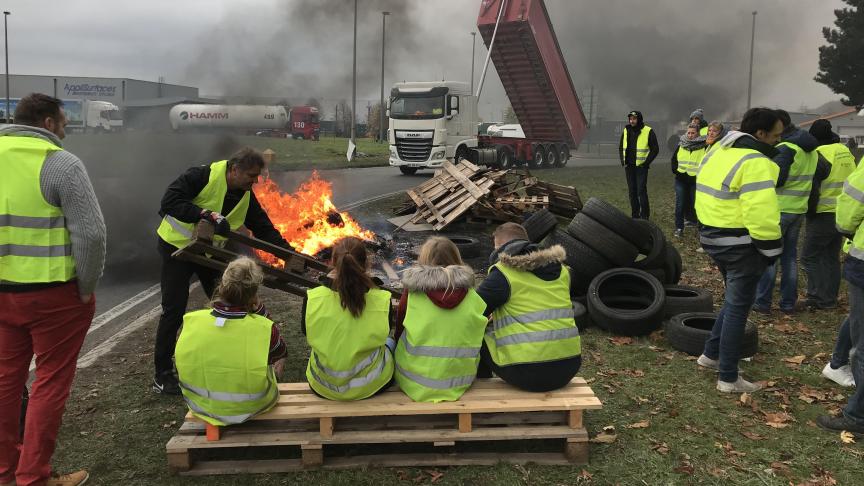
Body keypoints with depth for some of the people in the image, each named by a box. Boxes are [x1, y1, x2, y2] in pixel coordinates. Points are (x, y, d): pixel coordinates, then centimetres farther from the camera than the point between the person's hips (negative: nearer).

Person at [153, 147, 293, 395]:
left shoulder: (246, 195, -5)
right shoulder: (203, 176, -26)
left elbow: (264, 228, -3)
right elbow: (169, 201, -32)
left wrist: (288, 251, -13)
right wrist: (206, 214, -41)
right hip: (177, 245, -7)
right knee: (174, 309, -6)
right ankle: (162, 375, 6)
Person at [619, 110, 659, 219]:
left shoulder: (648, 131, -7)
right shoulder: (626, 131, 9)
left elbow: (655, 149, -4)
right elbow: (621, 148, 20)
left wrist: (646, 162, -10)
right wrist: (623, 161, 8)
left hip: (641, 166, -5)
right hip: (629, 166, 5)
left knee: (641, 191, -10)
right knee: (632, 191, 9)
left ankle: (645, 215, -3)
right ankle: (635, 215, 17)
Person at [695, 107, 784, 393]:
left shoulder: (716, 153, 10)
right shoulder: (755, 162, -19)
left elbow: (707, 198, 16)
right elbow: (761, 214, -25)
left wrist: (713, 227, 19)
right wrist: (772, 249, -14)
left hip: (712, 237, 9)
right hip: (740, 244, -9)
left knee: (735, 299, 24)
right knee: (738, 307, 2)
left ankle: (711, 354, 32)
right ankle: (728, 378, 10)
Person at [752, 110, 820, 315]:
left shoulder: (786, 148, -16)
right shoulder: (811, 150, 11)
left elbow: (776, 179, -22)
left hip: (779, 209, -8)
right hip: (799, 209, 8)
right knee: (790, 255, 14)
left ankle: (762, 302, 1)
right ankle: (789, 303, 17)